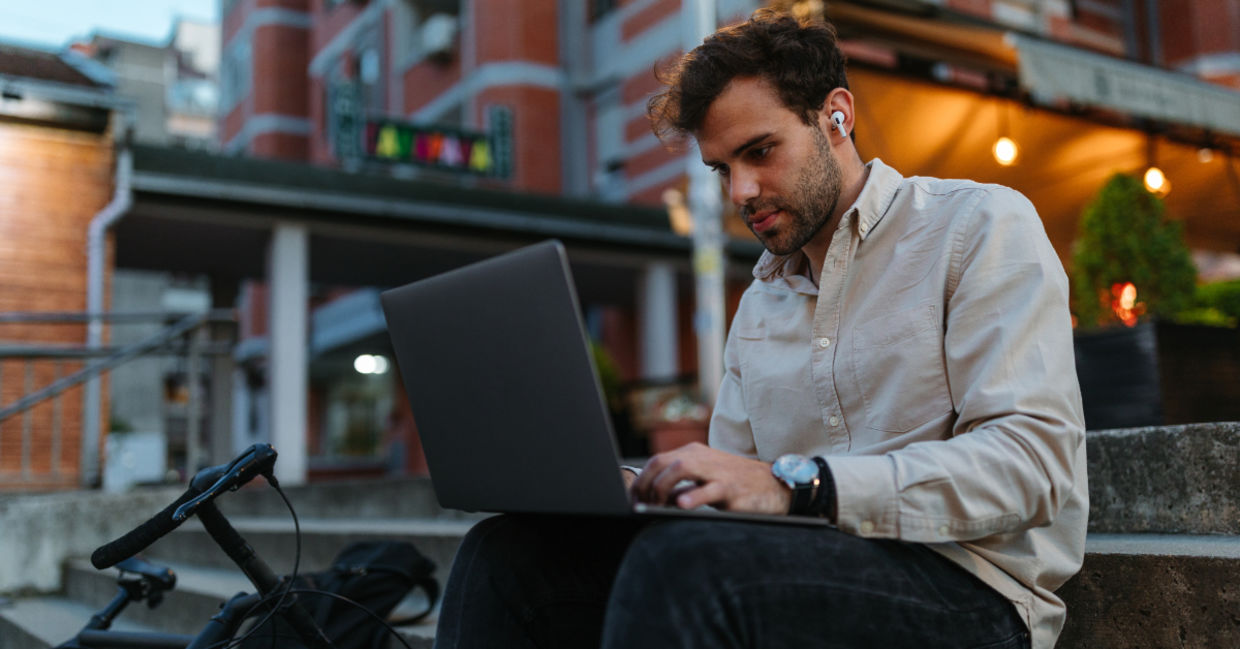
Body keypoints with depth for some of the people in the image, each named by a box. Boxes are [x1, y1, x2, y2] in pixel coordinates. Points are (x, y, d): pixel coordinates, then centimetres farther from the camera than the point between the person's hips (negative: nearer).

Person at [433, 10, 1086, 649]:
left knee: (682, 559, -35)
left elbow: (1033, 460, -13)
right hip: (805, 566, 6)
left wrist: (794, 481, -24)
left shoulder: (981, 225, 1)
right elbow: (724, 500, 19)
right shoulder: (759, 302, 21)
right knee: (506, 552, -15)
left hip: (966, 589, -5)